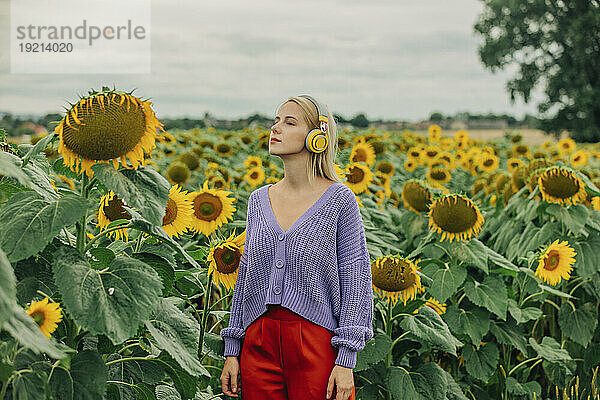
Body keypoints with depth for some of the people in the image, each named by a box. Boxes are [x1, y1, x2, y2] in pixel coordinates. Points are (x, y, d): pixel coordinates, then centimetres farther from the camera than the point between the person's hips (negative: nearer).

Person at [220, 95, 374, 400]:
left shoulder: (339, 199, -5)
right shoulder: (259, 200, 8)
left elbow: (355, 280, -6)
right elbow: (246, 275, 12)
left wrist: (346, 360, -12)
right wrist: (232, 352, 9)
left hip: (316, 342, -4)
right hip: (259, 343, 4)